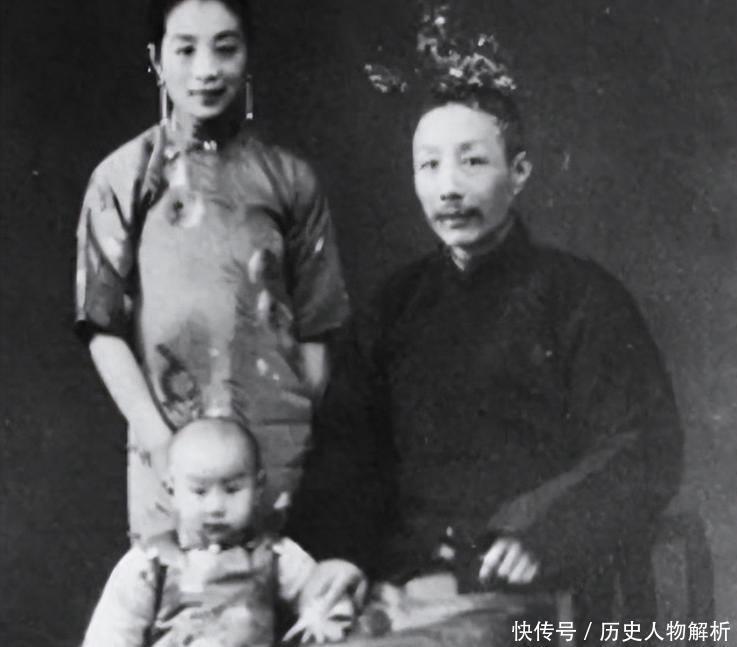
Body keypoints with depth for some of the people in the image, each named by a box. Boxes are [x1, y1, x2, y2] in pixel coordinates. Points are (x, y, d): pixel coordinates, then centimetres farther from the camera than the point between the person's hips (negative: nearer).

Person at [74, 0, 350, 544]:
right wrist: (159, 439, -9)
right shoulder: (124, 178, 1)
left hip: (279, 445, 1)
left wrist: (302, 438, 0)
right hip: (169, 443, -1)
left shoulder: (291, 181, 5)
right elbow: (103, 327, -1)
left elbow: (313, 328, 7)